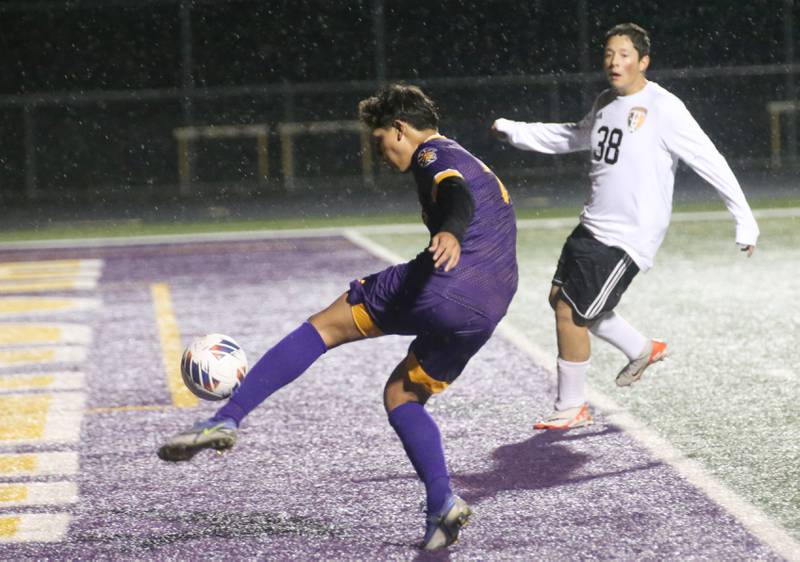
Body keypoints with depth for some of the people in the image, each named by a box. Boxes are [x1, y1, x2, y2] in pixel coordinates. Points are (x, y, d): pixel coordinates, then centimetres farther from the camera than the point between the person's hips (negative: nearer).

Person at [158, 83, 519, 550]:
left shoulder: (433, 155, 4)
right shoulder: (477, 166, 32)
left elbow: (457, 195, -19)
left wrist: (450, 233, -40)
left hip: (440, 286, -8)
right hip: (486, 316, 8)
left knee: (324, 326, 2)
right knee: (401, 396, 21)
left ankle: (226, 421, -8)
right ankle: (442, 504, 2)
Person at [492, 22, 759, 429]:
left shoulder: (664, 109, -16)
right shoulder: (605, 104, 8)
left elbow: (711, 163, -15)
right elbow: (573, 137, 29)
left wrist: (745, 221, -16)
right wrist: (512, 131, 25)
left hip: (627, 238, -9)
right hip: (593, 226, 9)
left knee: (570, 313, -8)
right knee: (560, 299, 16)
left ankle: (572, 407, 10)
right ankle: (641, 350, 33)